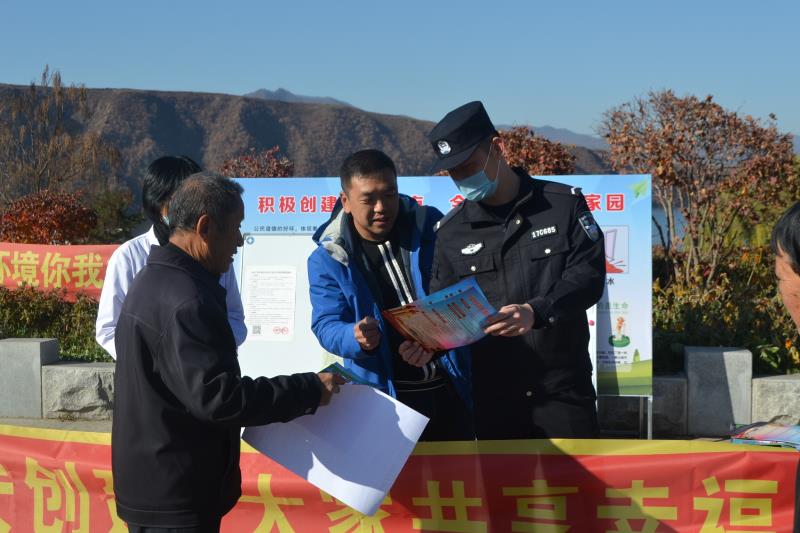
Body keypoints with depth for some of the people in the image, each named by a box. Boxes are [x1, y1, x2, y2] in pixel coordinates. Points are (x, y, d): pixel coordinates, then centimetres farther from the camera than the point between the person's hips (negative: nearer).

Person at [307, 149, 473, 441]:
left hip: (449, 391, 2)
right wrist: (357, 339, -32)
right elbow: (326, 325, -8)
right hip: (385, 398, -2)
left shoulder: (430, 227, -1)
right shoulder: (327, 259, -4)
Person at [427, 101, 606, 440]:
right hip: (492, 396, 2)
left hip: (563, 389, -2)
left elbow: (589, 275, -10)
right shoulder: (451, 231, 7)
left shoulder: (564, 204, 0)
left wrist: (537, 312, -27)